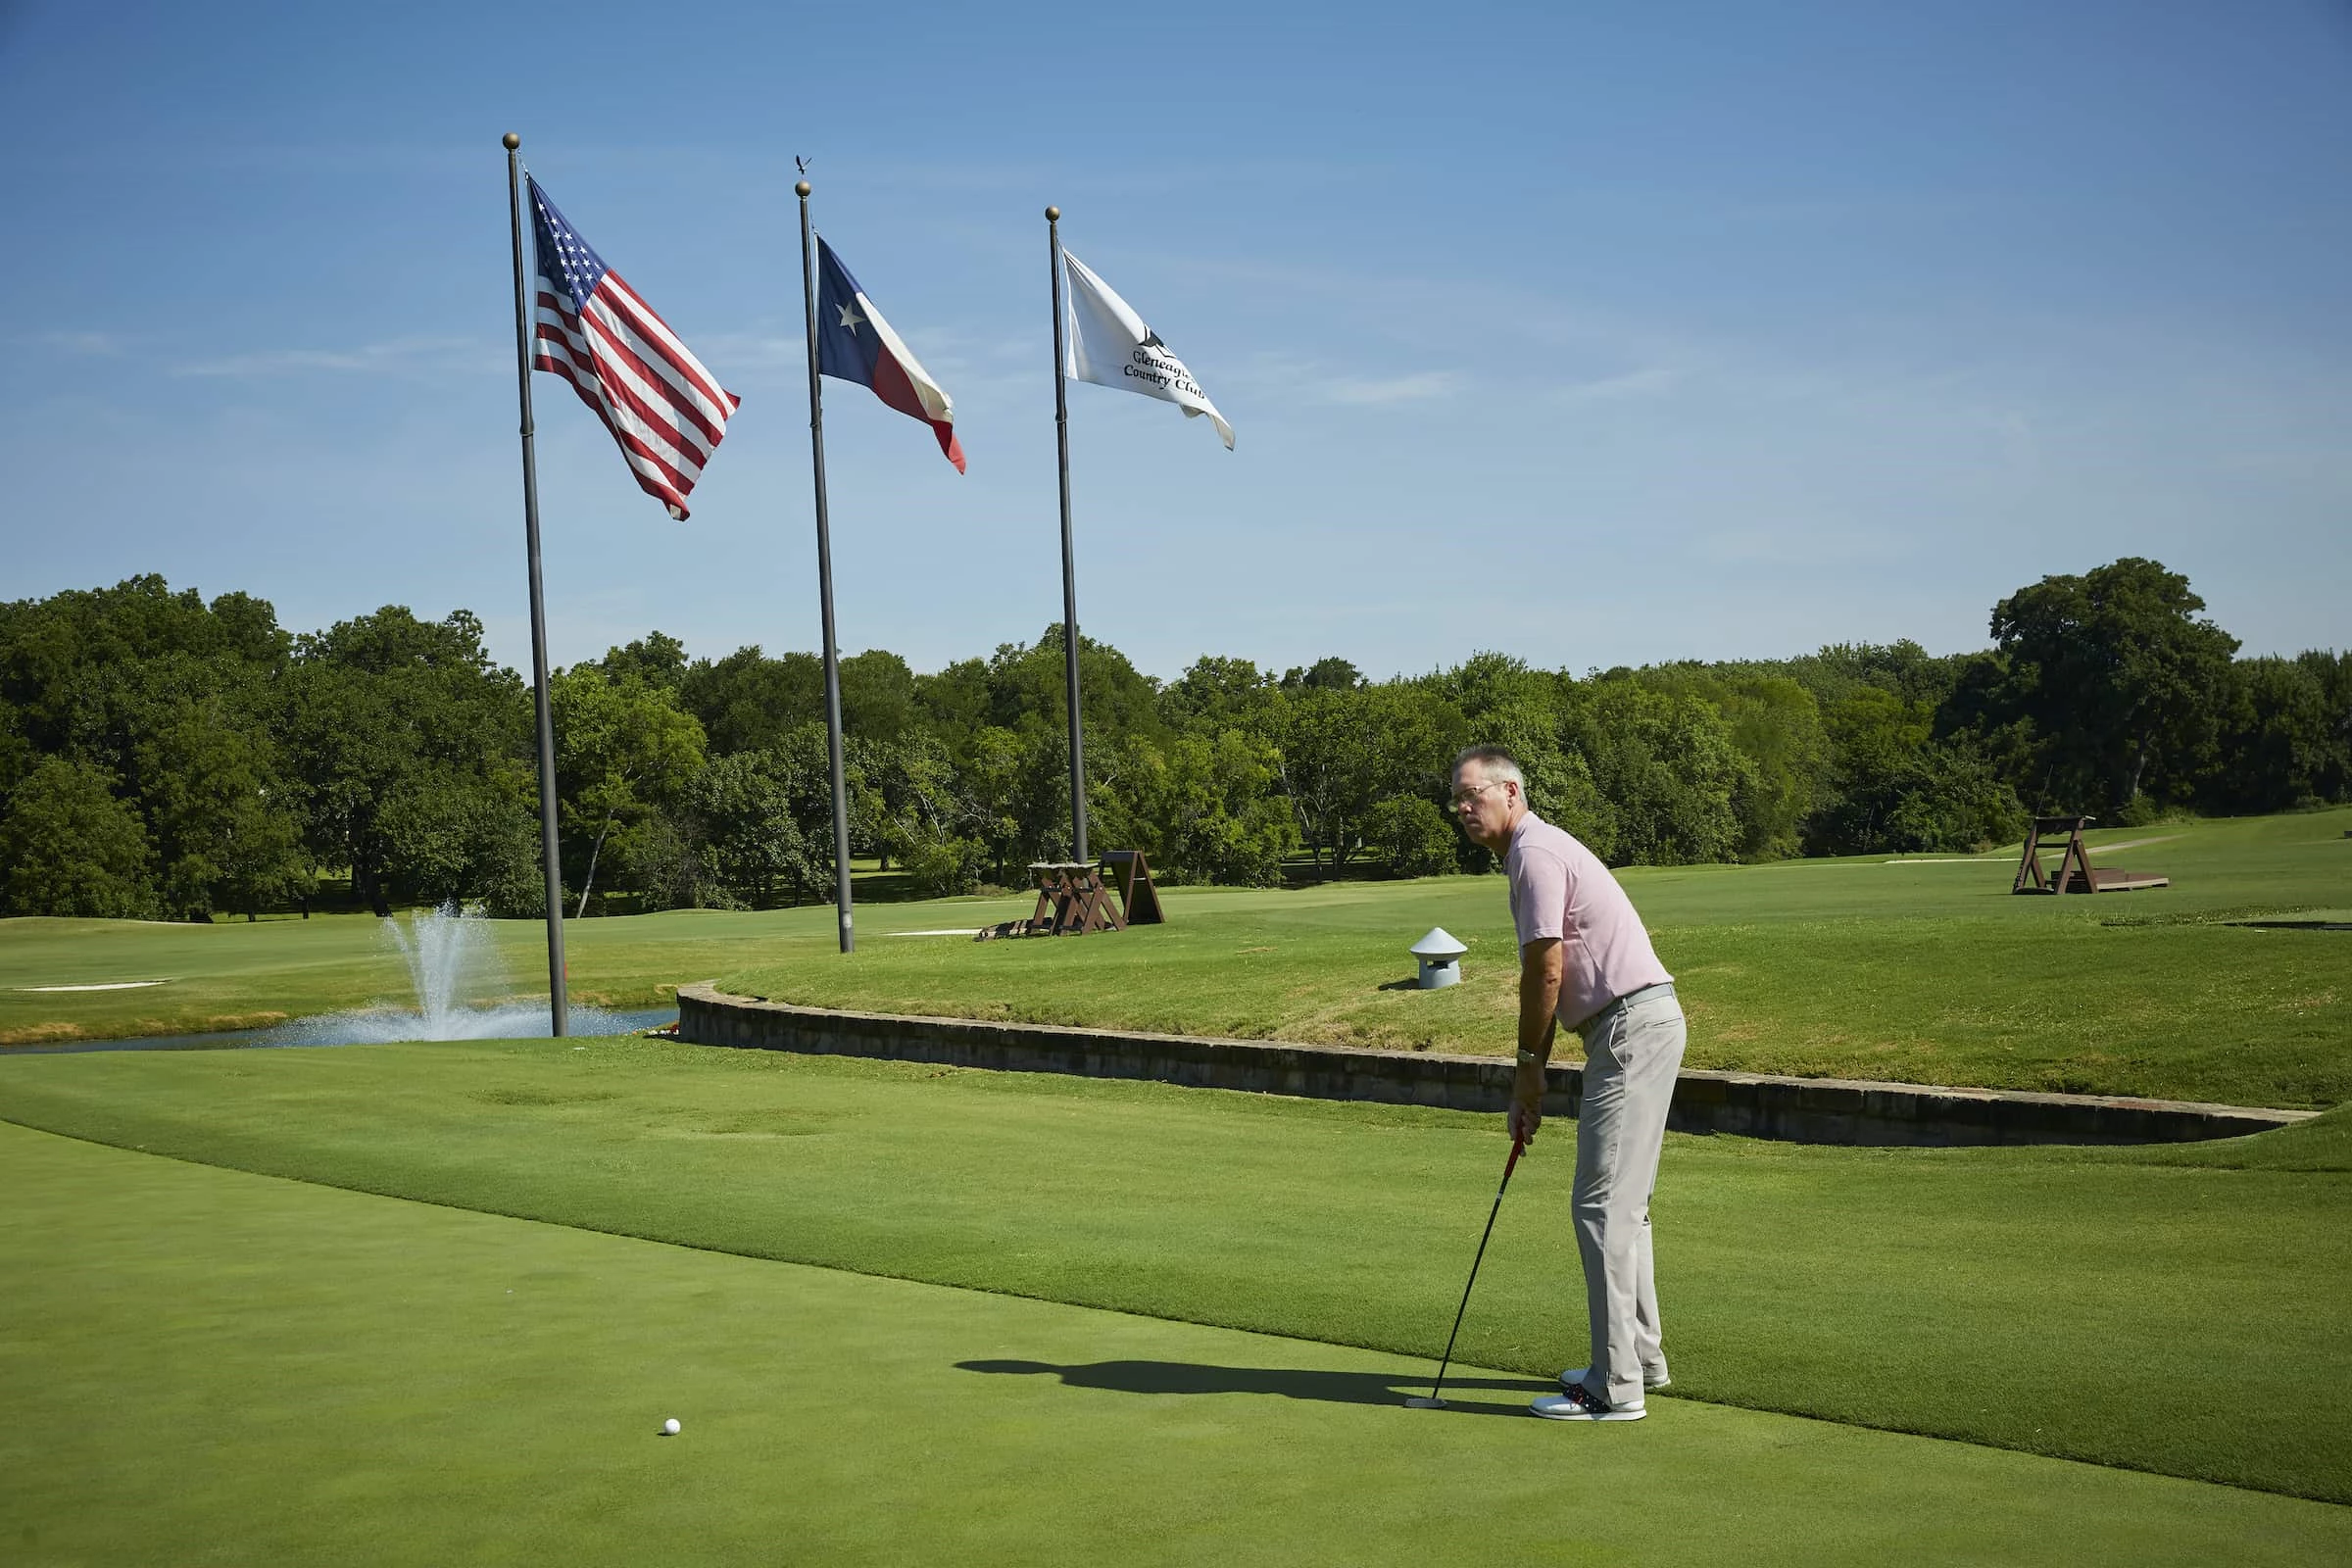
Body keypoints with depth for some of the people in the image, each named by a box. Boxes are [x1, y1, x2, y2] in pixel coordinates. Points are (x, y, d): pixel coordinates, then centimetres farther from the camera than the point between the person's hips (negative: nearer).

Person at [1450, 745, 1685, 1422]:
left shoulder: (1536, 852, -13)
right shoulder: (1536, 851, 19)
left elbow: (1545, 972, -14)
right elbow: (1548, 977, 20)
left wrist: (1529, 1067, -2)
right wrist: (1532, 1075, 17)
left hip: (1632, 1025, -11)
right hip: (1640, 1022, 11)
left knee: (1603, 1204, -10)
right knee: (1622, 1202, 17)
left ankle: (1615, 1387, -8)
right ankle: (1640, 1356, 26)